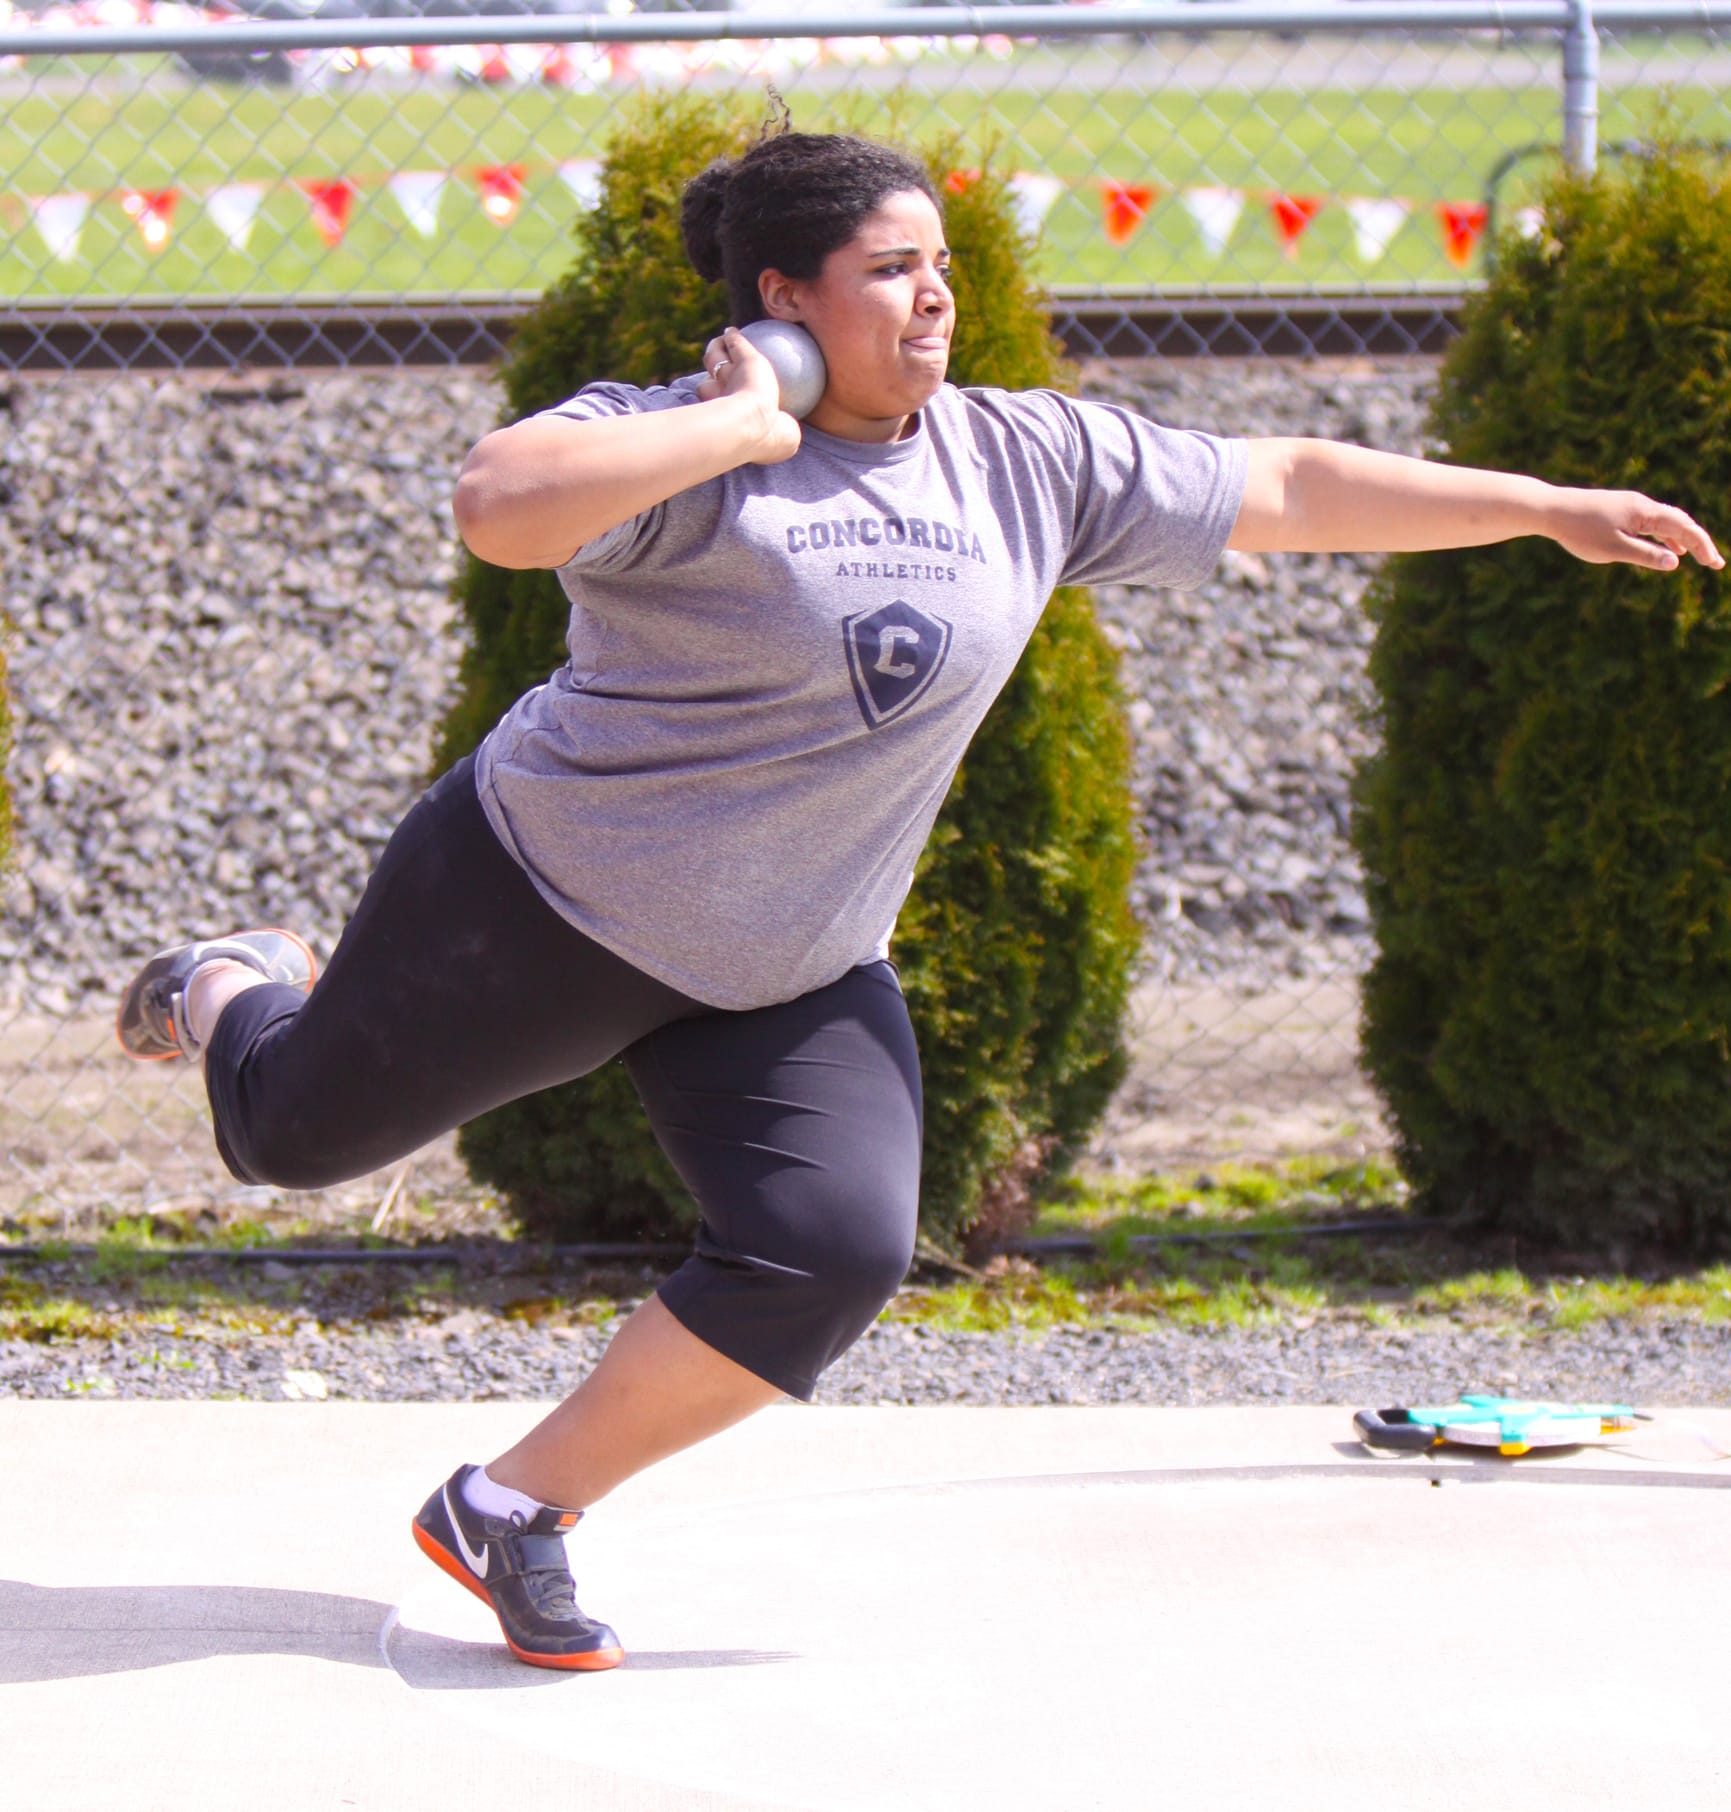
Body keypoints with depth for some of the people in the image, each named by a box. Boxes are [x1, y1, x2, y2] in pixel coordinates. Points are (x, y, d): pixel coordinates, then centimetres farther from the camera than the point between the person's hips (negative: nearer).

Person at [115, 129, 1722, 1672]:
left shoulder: (1032, 463, -1)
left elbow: (1289, 489, 6)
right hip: (544, 897, -4)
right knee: (295, 1134, 12)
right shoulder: (682, 449, -19)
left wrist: (1548, 508, 6)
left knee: (834, 1254, -18)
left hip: (791, 977, 4)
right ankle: (230, 991, 52)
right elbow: (497, 507, -39)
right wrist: (745, 426, -31)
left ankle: (513, 1510, -2)